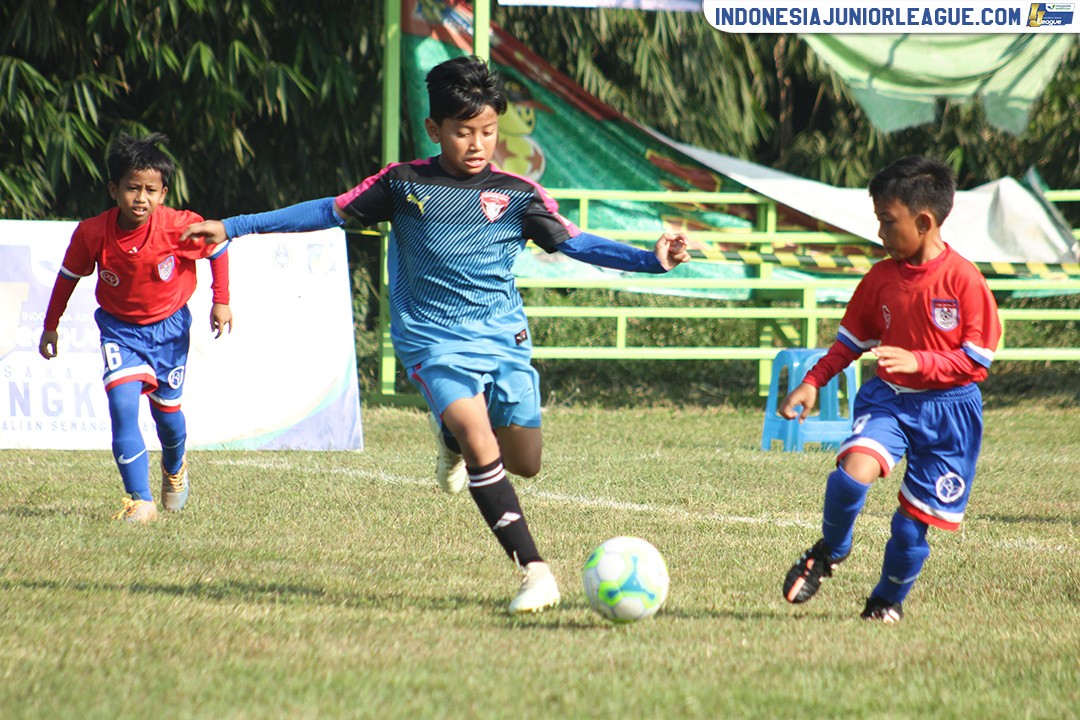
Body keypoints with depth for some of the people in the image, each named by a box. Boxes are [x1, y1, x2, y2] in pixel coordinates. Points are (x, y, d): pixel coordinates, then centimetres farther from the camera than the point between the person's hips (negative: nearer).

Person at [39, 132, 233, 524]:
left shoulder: (179, 227, -24)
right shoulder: (91, 233, -21)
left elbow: (218, 248, -5)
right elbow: (68, 275, -2)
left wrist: (221, 301, -3)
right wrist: (50, 326, 5)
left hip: (169, 326, 0)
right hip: (120, 329, 0)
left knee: (166, 409, 13)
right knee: (123, 406, -18)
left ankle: (175, 467, 48)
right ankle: (141, 502, -16)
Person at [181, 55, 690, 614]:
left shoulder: (517, 195, 4)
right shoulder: (403, 184, 2)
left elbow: (575, 243, 5)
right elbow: (330, 212, 8)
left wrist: (650, 260, -8)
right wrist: (231, 229, 7)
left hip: (504, 336, 3)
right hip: (434, 340, -3)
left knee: (525, 462, -1)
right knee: (479, 441, -25)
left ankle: (451, 434, 35)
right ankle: (533, 571, -25)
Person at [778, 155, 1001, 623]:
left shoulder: (963, 280, -12)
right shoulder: (880, 278, 2)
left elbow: (977, 363, -11)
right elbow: (851, 341, 13)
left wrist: (917, 362, -23)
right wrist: (813, 383, 1)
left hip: (948, 410, -3)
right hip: (888, 399, 3)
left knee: (914, 519, 2)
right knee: (854, 471, -26)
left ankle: (889, 599, 29)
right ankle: (830, 549, 3)